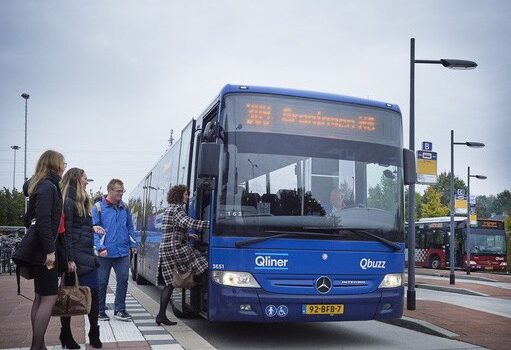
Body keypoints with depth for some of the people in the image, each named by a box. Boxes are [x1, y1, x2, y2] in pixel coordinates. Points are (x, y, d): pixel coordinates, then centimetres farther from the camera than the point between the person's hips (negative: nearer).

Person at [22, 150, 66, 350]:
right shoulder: (48, 187, -13)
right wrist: (50, 250, -22)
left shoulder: (39, 185, 15)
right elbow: (44, 220, -22)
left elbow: (30, 219, 19)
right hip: (45, 250, -10)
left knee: (40, 297, 11)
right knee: (49, 298, -7)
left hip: (40, 250, 10)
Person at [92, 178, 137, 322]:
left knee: (123, 280, 2)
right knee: (102, 282, 6)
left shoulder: (124, 208, 10)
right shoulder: (98, 207, -3)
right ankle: (100, 311, 19)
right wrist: (100, 247, -16)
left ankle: (119, 310, 13)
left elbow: (130, 227, 16)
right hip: (105, 253, -3)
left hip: (123, 252, 4)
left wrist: (133, 244, 8)